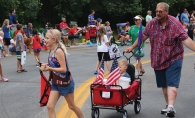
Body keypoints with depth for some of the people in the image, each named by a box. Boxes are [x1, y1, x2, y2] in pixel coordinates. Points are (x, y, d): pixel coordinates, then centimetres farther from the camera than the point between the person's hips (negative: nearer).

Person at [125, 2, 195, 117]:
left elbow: (186, 39, -21)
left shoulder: (175, 24, -15)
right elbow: (144, 36, 12)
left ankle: (171, 107, -19)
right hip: (158, 60, 5)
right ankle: (168, 106, 23)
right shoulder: (152, 23, -1)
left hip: (173, 58, -5)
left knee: (172, 83, -13)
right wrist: (132, 47, 16)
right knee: (164, 84, 12)